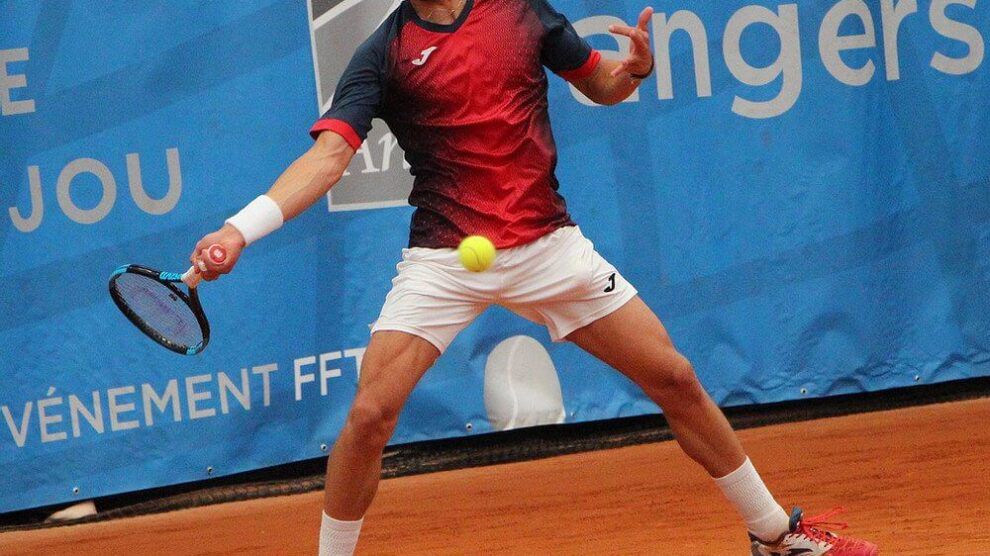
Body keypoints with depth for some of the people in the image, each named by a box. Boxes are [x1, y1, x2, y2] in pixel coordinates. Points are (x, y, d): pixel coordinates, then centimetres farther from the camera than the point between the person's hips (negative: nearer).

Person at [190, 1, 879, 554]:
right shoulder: (384, 55, -6)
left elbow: (602, 84, 14)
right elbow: (329, 156, -17)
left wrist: (636, 66, -11)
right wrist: (240, 229, -32)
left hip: (549, 247, 2)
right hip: (444, 259, -2)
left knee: (675, 379, 4)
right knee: (370, 415, -16)